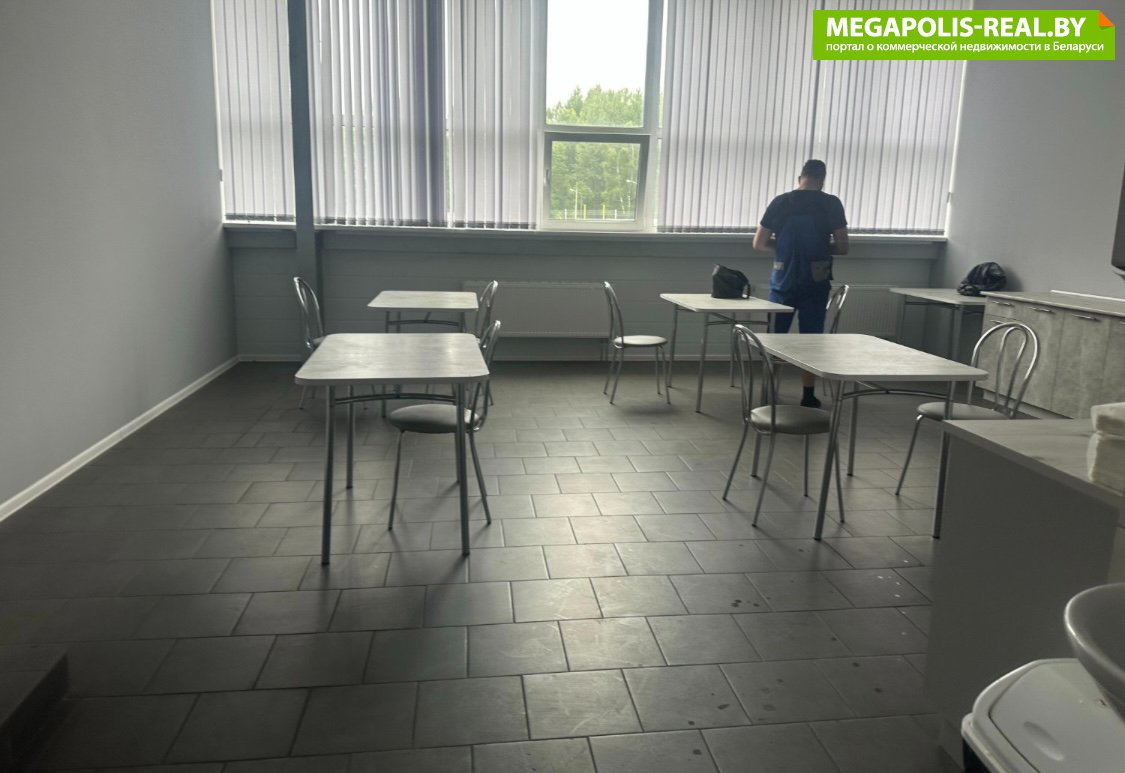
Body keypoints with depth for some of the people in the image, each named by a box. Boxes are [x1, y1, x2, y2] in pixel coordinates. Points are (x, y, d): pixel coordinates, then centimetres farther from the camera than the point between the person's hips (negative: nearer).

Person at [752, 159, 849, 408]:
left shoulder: (780, 202, 1)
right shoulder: (832, 204, -3)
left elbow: (759, 244, 3)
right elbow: (842, 247, -3)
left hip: (783, 282, 1)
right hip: (816, 284, -1)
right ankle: (808, 396, 9)